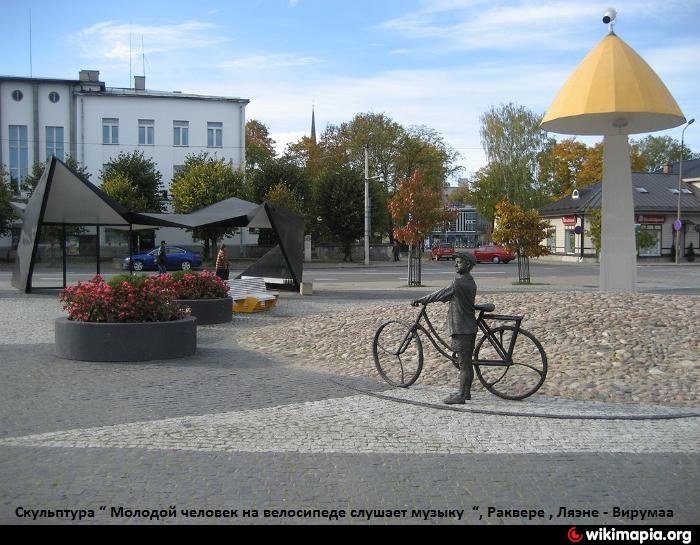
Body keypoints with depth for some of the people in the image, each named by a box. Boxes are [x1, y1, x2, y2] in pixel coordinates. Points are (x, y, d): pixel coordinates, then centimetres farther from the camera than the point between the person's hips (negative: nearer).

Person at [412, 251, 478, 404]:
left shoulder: (460, 282, -18)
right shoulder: (469, 281, 13)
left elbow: (441, 294, -12)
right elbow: (448, 295, 22)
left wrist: (421, 300, 0)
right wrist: (426, 300, 20)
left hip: (461, 328, -9)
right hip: (470, 327, 9)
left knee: (464, 364, -5)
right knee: (467, 363, 14)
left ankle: (461, 396, -1)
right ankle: (466, 392, 23)